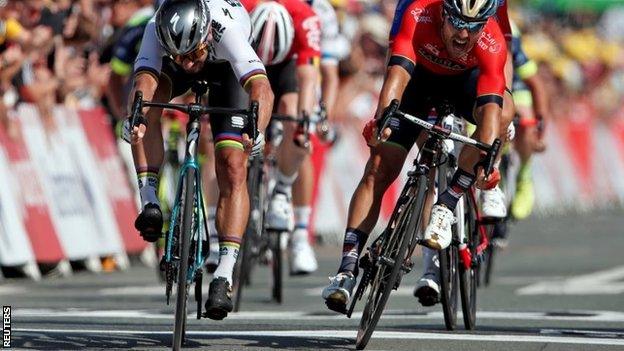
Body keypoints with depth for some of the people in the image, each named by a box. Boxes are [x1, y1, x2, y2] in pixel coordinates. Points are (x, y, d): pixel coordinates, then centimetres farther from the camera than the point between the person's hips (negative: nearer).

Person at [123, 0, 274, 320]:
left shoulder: (226, 30, -43)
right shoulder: (156, 31, -38)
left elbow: (261, 88, -54)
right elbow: (142, 83, -51)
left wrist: (255, 129, -73)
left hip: (224, 68, -2)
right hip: (172, 72, 3)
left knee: (233, 169, -17)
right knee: (148, 92, -31)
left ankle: (224, 274, -17)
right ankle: (149, 201, -20)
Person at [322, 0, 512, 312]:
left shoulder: (492, 44, -34)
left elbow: (490, 105, -42)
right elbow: (398, 70, -44)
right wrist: (382, 117, -60)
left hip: (466, 80, 0)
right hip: (419, 77, 0)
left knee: (500, 117, -32)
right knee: (379, 168, -12)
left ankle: (445, 207, -21)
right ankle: (347, 268, -12)